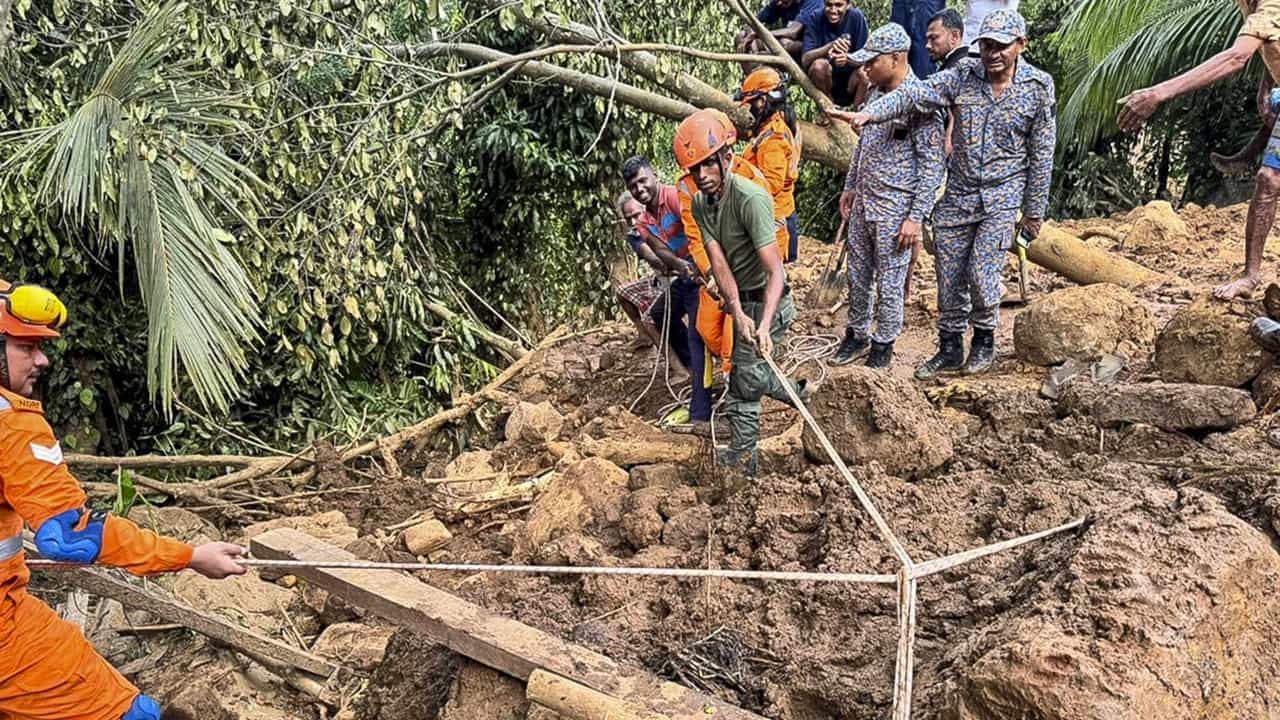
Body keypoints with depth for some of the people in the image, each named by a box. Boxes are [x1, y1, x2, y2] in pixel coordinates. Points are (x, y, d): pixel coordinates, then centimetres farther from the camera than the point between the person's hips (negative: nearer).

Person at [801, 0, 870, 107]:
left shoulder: (856, 17, -11)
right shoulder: (814, 18, -13)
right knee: (819, 64, -30)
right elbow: (805, 60, -20)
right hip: (824, 79, 0)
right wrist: (829, 46, -37)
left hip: (849, 78, 1)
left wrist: (847, 57, -35)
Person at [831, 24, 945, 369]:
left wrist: (917, 217, -19)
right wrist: (850, 186, 23)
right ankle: (857, 336, 31)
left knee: (890, 283, 3)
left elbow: (932, 166, -17)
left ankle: (883, 346, 18)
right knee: (857, 274, 16)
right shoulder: (875, 92, 8)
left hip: (895, 208, -8)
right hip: (863, 202, 8)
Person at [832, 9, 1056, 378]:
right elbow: (914, 95, -17)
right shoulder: (963, 76, -3)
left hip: (1002, 195, -3)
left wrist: (1035, 210, 0)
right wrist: (868, 113, -33)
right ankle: (950, 348, 24)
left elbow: (1041, 155, -1)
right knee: (949, 275, 7)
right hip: (958, 193, 3)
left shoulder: (1038, 87, -6)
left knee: (981, 270, -13)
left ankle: (984, 340, 13)